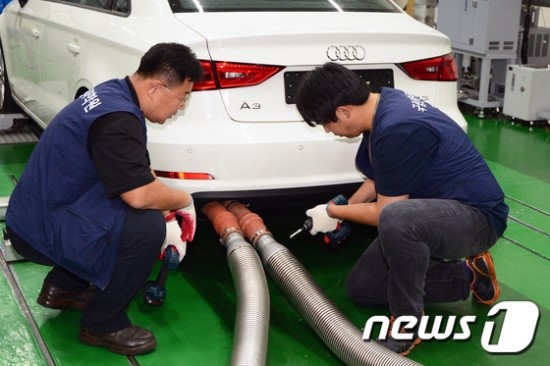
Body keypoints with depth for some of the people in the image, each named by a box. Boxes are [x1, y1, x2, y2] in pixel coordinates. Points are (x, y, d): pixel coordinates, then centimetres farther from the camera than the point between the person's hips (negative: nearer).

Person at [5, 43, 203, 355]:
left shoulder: (114, 94, 7)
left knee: (147, 214, 17)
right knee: (147, 226, -23)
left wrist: (169, 222, 7)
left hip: (35, 213, 10)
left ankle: (62, 286, 23)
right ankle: (102, 324, -4)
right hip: (43, 231, -10)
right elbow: (140, 195, -30)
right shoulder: (117, 118, -25)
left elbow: (141, 174, 14)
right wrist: (185, 201, -9)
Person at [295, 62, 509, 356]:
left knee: (395, 220, -41)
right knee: (360, 287, 9)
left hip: (477, 215, -10)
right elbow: (380, 177, 17)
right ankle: (469, 276, 14)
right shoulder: (382, 103, -1)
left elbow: (384, 212, -19)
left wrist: (333, 212, -4)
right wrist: (344, 209, 15)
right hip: (433, 210, 10)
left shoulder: (398, 129, -30)